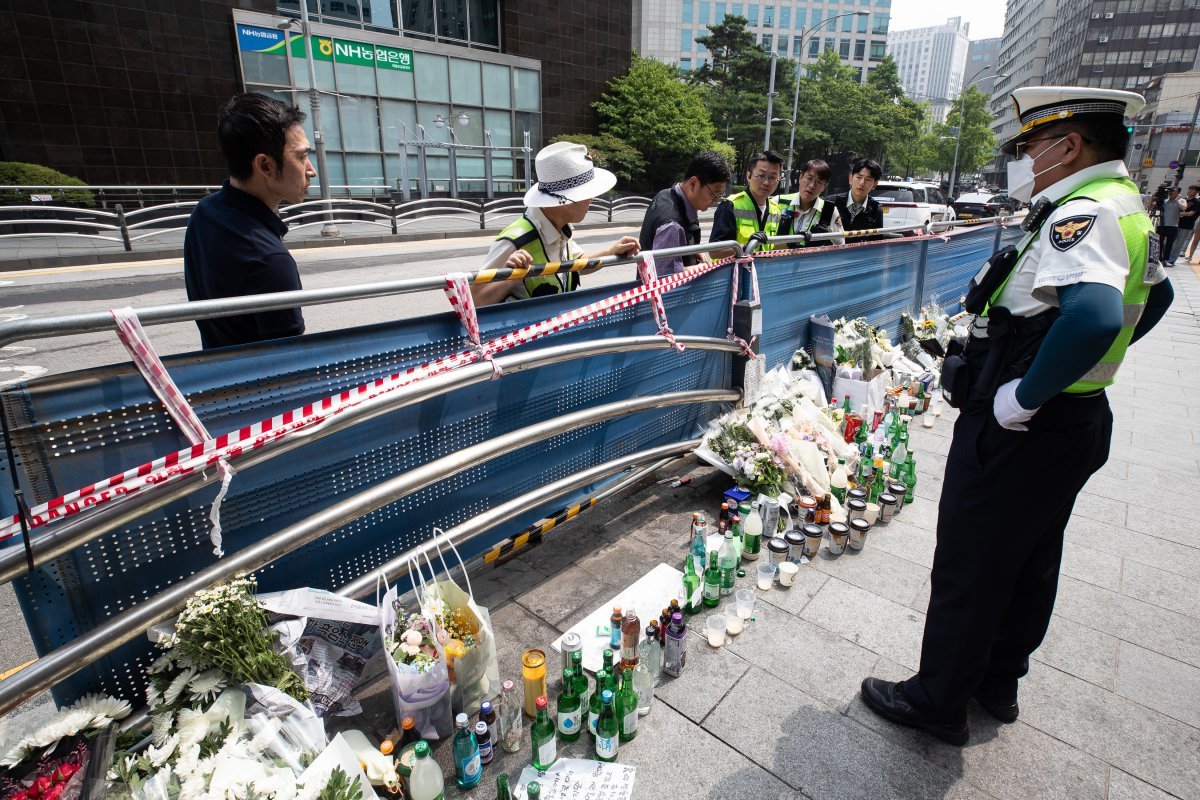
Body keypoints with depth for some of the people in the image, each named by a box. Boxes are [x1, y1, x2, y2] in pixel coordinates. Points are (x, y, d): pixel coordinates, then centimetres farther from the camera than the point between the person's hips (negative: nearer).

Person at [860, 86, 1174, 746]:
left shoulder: (1082, 214, -21)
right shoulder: (1125, 205, 11)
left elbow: (1093, 316, -40)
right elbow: (1155, 296, 27)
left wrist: (1024, 394, -27)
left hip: (1019, 429, -10)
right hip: (1078, 418, 10)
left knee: (968, 569, 4)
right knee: (1031, 561, 21)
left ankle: (938, 701, 23)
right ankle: (999, 680, 41)